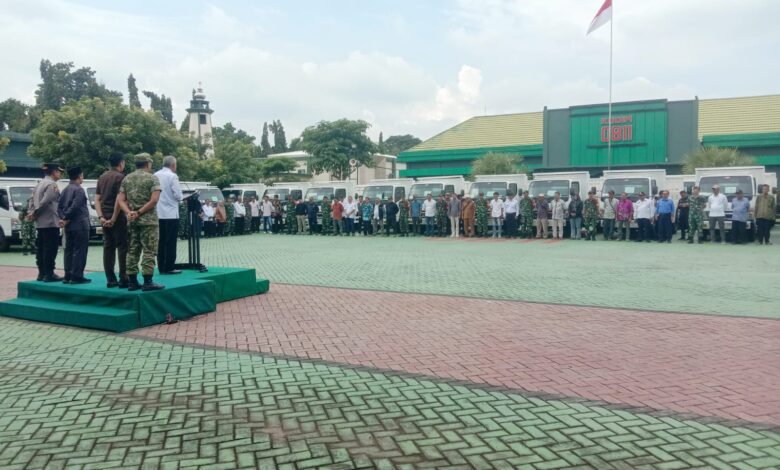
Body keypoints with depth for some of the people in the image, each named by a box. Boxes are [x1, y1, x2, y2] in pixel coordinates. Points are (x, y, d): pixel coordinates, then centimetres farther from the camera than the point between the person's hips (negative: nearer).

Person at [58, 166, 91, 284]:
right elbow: (75, 206, -20)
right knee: (79, 250, -5)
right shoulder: (79, 190, -12)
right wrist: (66, 218, -10)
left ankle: (68, 276, 14)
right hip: (79, 225, -8)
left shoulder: (65, 190, 16)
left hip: (68, 226, 9)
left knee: (69, 250, 12)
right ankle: (77, 276, -6)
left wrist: (63, 217, 0)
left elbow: (59, 206, 10)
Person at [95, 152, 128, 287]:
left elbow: (97, 199, 9)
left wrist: (101, 217, 2)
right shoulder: (120, 177, -10)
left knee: (108, 248, 8)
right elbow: (119, 200, -18)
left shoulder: (102, 177, 13)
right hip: (117, 217, -7)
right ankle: (123, 279, -4)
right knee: (122, 247, -3)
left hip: (105, 218, 7)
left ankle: (110, 279, 11)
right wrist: (114, 219, -15)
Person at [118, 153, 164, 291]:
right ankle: (148, 282, -7)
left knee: (132, 251, 9)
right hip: (148, 220, -6)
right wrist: (139, 212, -12)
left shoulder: (126, 179, 13)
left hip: (131, 221, 6)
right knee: (149, 251, -5)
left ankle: (133, 281, 11)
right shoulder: (152, 178, -4)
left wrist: (129, 212, -7)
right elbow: (154, 200, -15)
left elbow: (121, 200, 5)